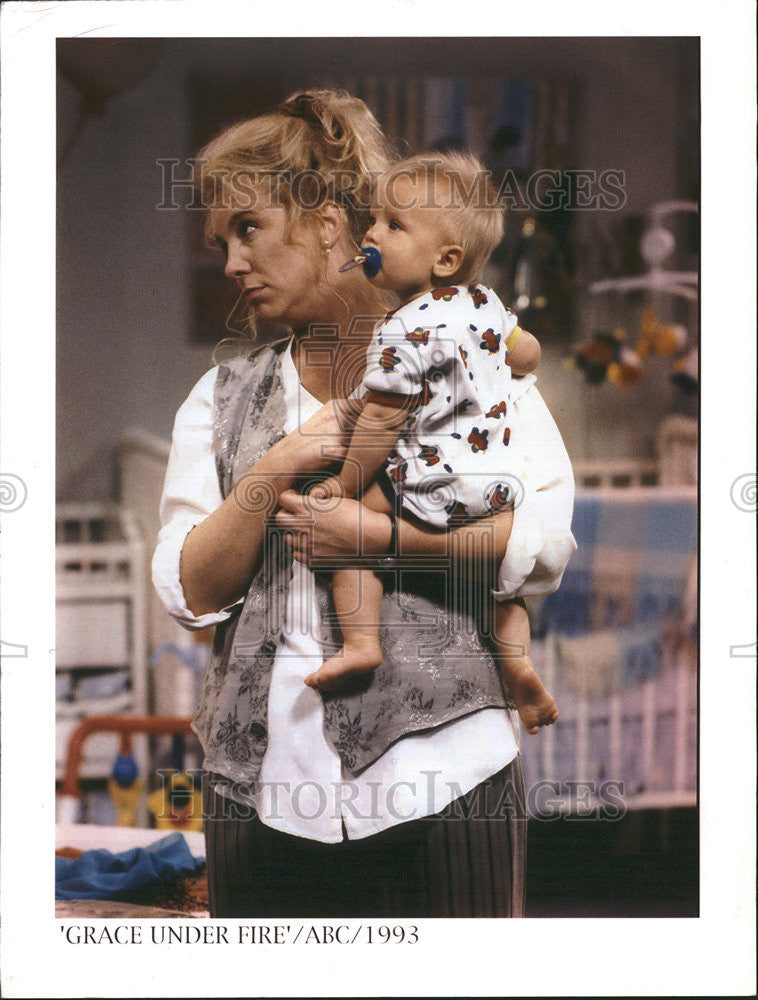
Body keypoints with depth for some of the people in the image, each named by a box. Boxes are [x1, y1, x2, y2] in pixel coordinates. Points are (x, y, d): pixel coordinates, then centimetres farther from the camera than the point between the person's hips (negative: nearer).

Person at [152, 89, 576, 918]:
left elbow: (546, 539, -6)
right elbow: (191, 592, 5)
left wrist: (376, 536, -12)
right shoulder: (221, 399, 15)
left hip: (438, 761, -3)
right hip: (261, 780, 3)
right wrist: (273, 474, -8)